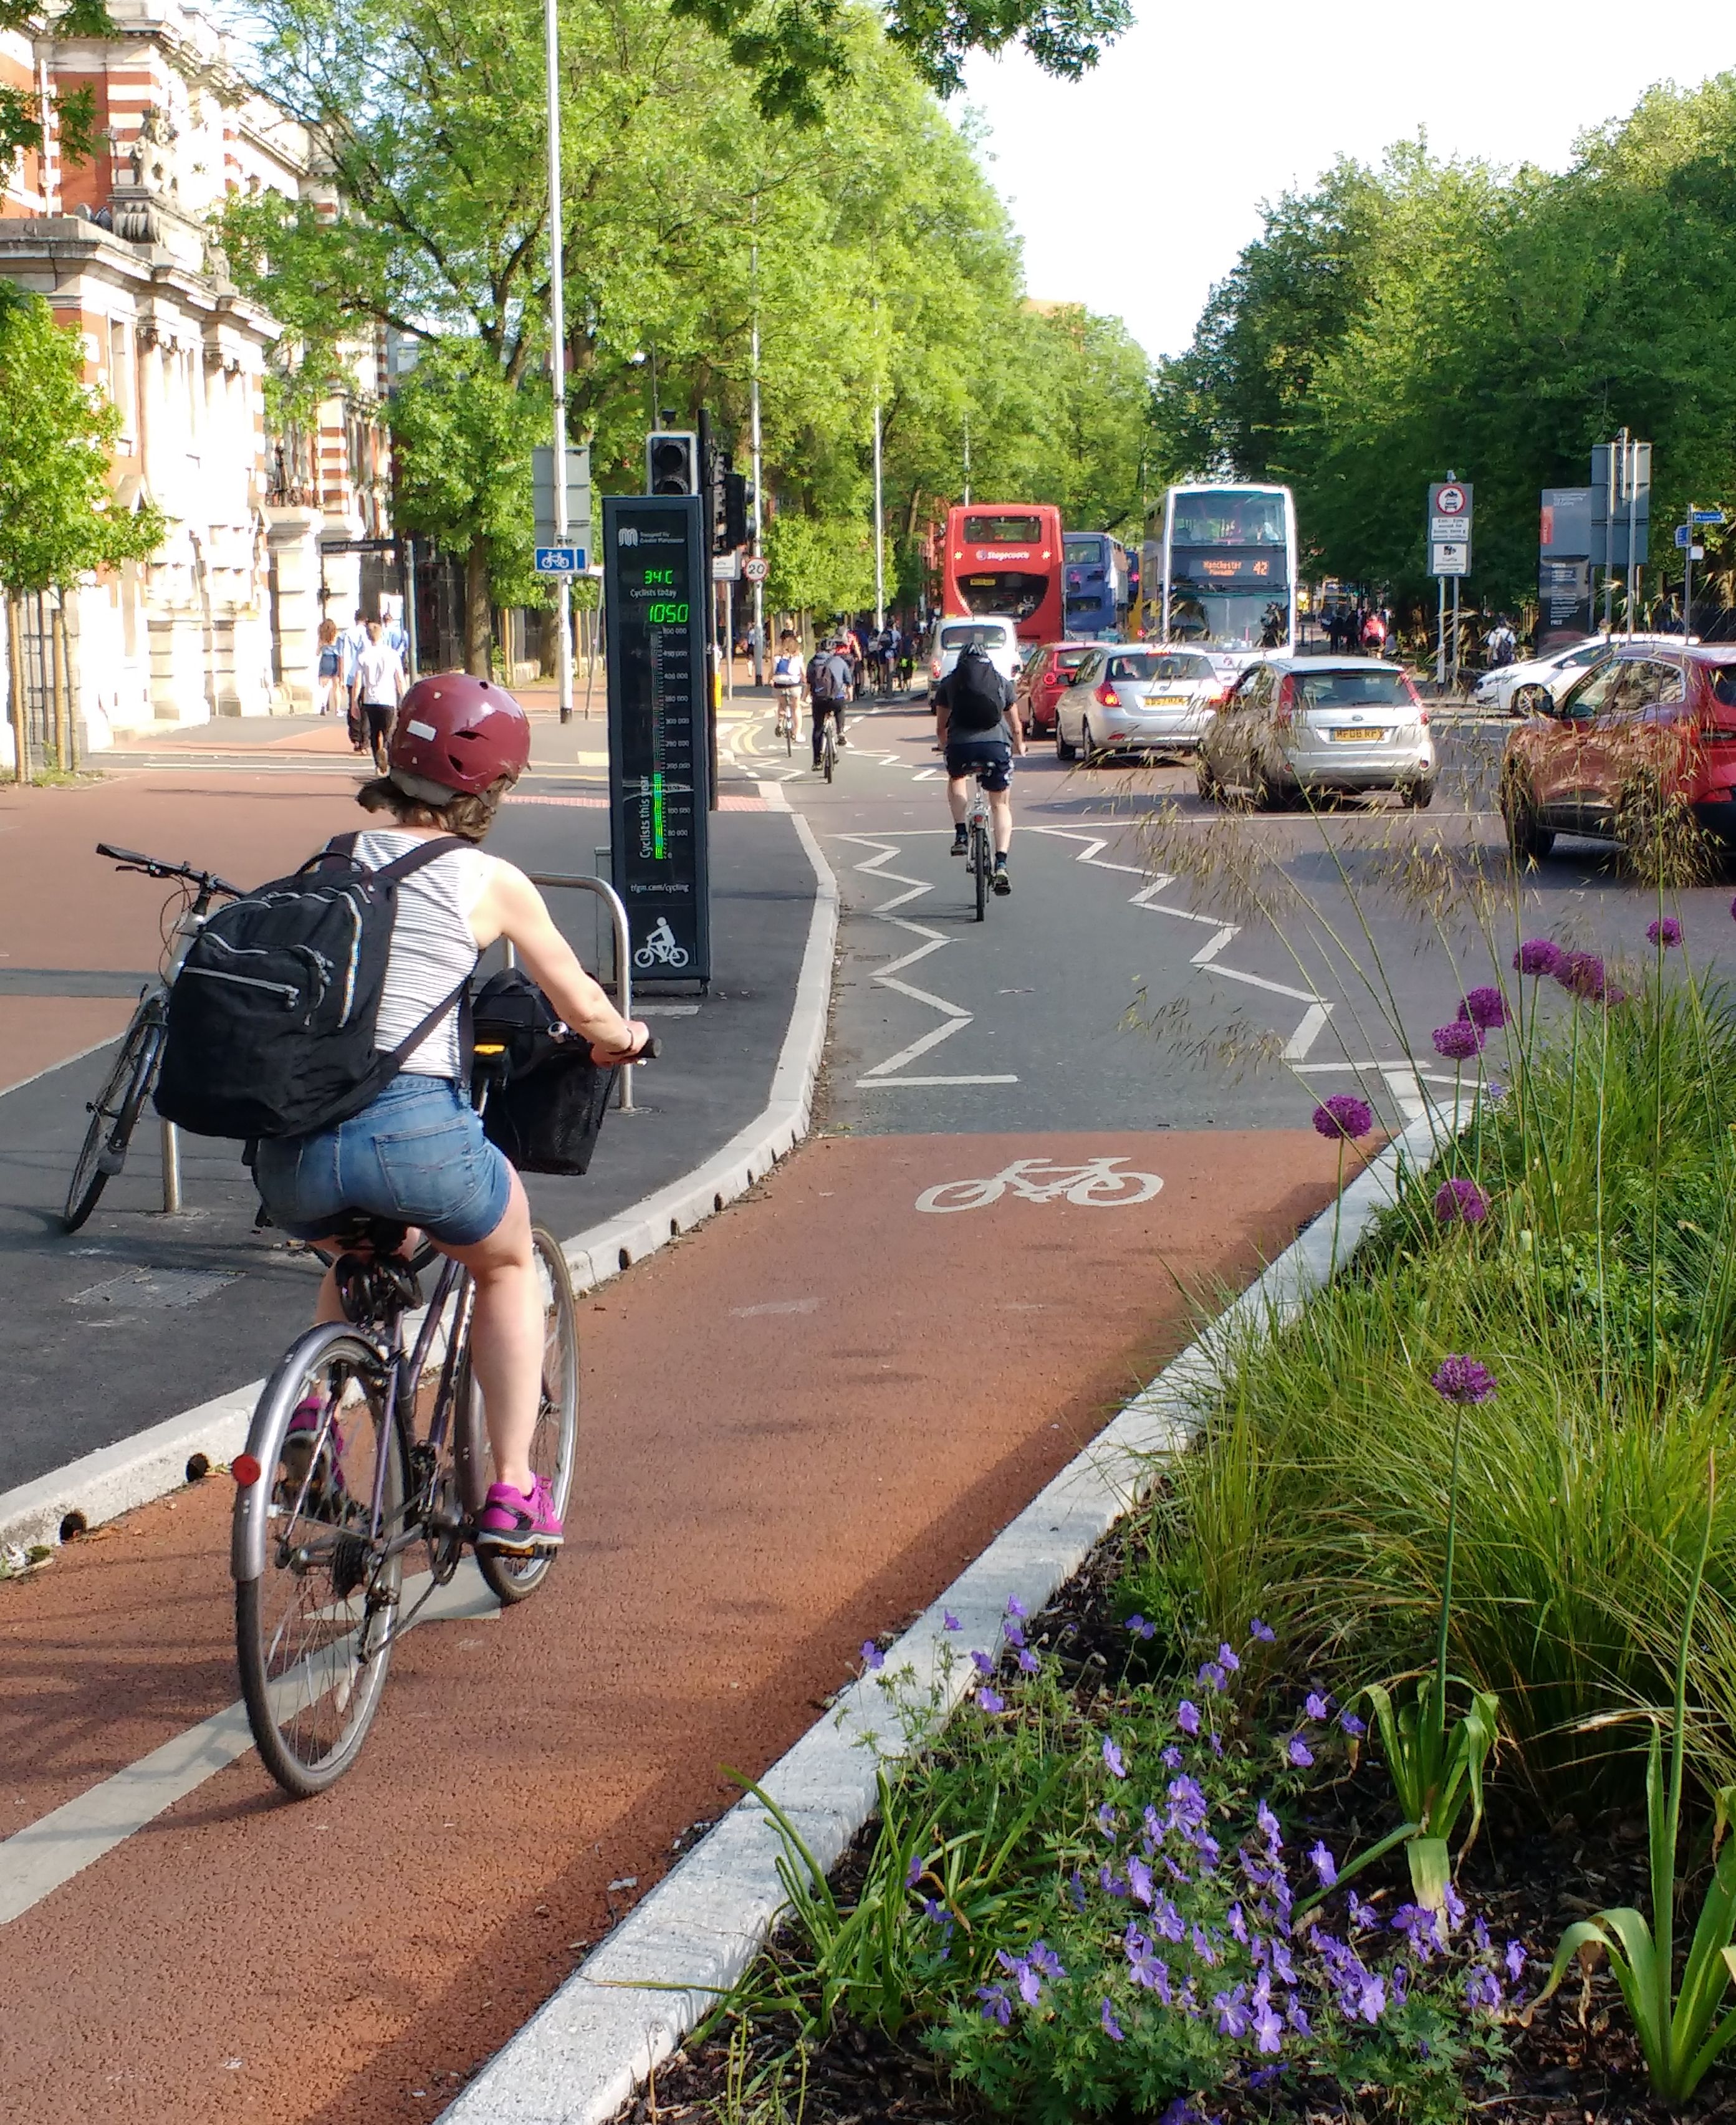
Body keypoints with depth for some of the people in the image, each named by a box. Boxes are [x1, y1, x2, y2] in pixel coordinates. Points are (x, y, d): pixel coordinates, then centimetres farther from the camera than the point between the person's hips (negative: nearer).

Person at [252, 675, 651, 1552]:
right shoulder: (490, 881, 4)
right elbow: (585, 1011, 12)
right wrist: (623, 1039, 35)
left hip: (290, 1148, 4)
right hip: (415, 1133, -4)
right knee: (510, 1264, 28)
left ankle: (311, 1411, 17)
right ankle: (511, 1495, 22)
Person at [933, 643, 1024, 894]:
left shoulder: (948, 684, 20)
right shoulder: (1003, 683, 22)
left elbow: (941, 728, 28)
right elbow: (1016, 727, 30)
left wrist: (945, 747, 50)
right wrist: (1020, 746, 52)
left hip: (961, 744, 0)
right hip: (997, 744, 0)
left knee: (956, 779, 34)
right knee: (1001, 805, 16)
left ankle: (961, 835, 17)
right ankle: (1001, 865, 1)